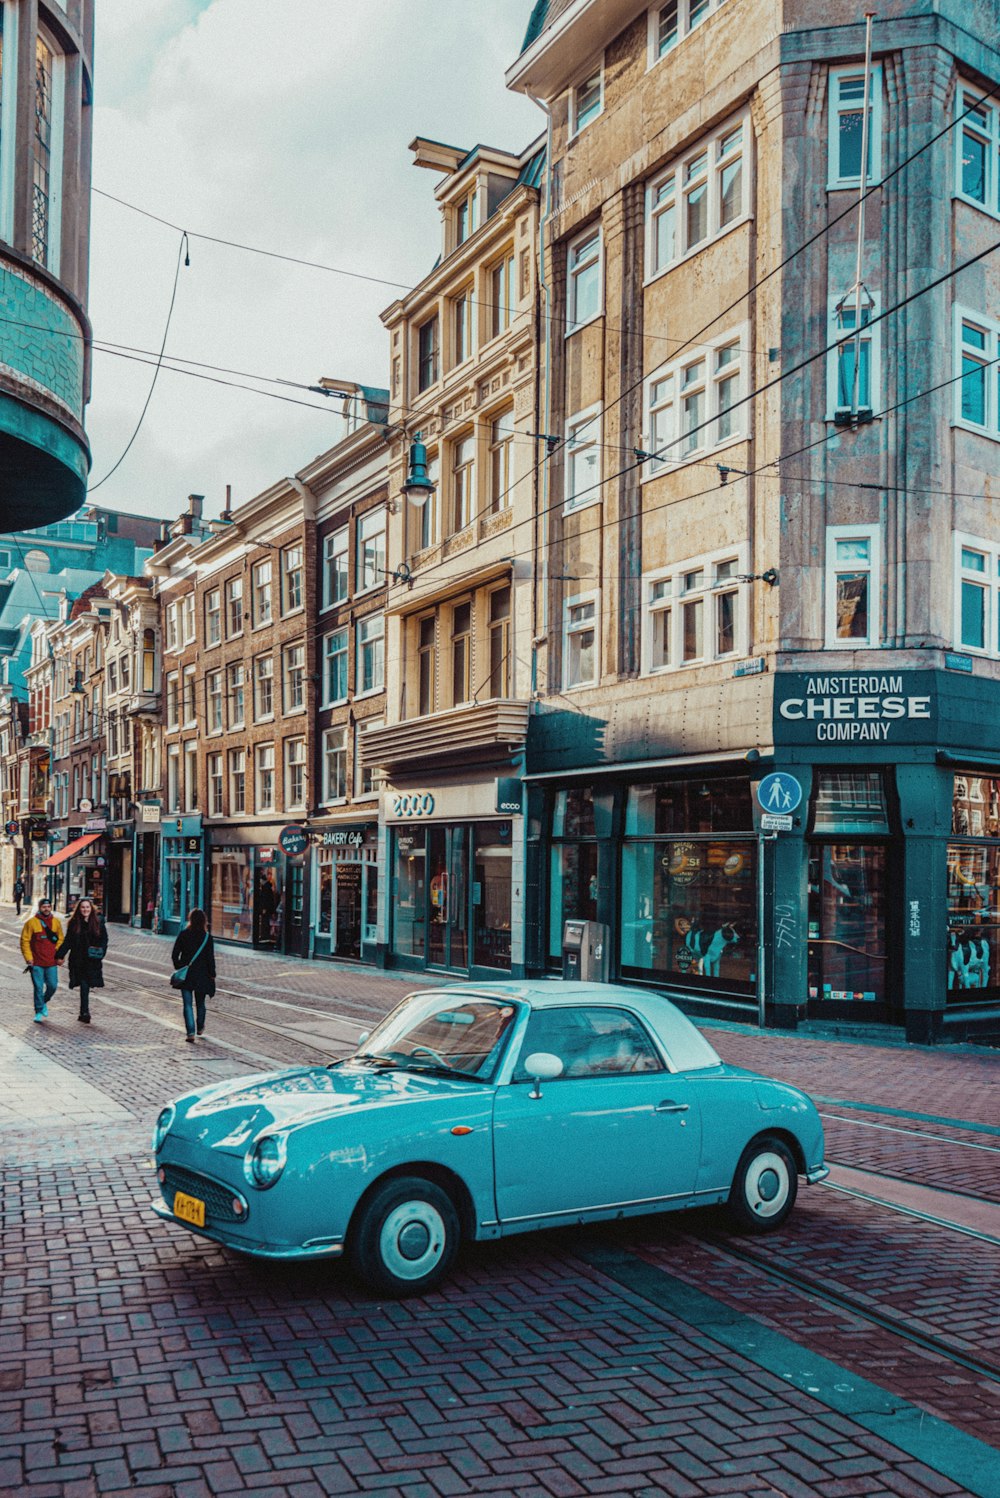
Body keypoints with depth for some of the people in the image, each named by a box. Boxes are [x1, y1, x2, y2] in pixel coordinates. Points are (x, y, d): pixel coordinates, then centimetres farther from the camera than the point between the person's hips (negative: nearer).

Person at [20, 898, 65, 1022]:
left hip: (52, 962, 3)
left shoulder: (56, 921, 6)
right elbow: (25, 941, -3)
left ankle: (44, 1002, 33)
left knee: (53, 986, 5)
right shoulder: (31, 922, -5)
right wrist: (28, 957, -8)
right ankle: (39, 1012, 10)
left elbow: (60, 939, 13)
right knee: (38, 988, -1)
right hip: (36, 963, -3)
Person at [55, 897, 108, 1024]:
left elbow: (104, 939, 6)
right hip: (78, 960, -1)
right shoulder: (74, 923, 2)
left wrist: (100, 953, -9)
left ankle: (84, 1013, 20)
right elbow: (67, 942, 6)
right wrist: (59, 955, -3)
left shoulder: (98, 922, 2)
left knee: (86, 985, 2)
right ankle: (85, 1013, -3)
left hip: (93, 961, 1)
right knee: (84, 986, -6)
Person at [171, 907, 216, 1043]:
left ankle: (190, 1033, -8)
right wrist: (212, 975, 1)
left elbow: (174, 955, -2)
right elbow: (210, 958, -8)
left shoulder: (183, 935, -5)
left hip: (185, 976, 0)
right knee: (200, 1003, 18)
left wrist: (178, 968, 12)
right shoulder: (207, 937, -8)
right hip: (201, 976, 0)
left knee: (188, 1005, 2)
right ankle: (200, 1028, 35)